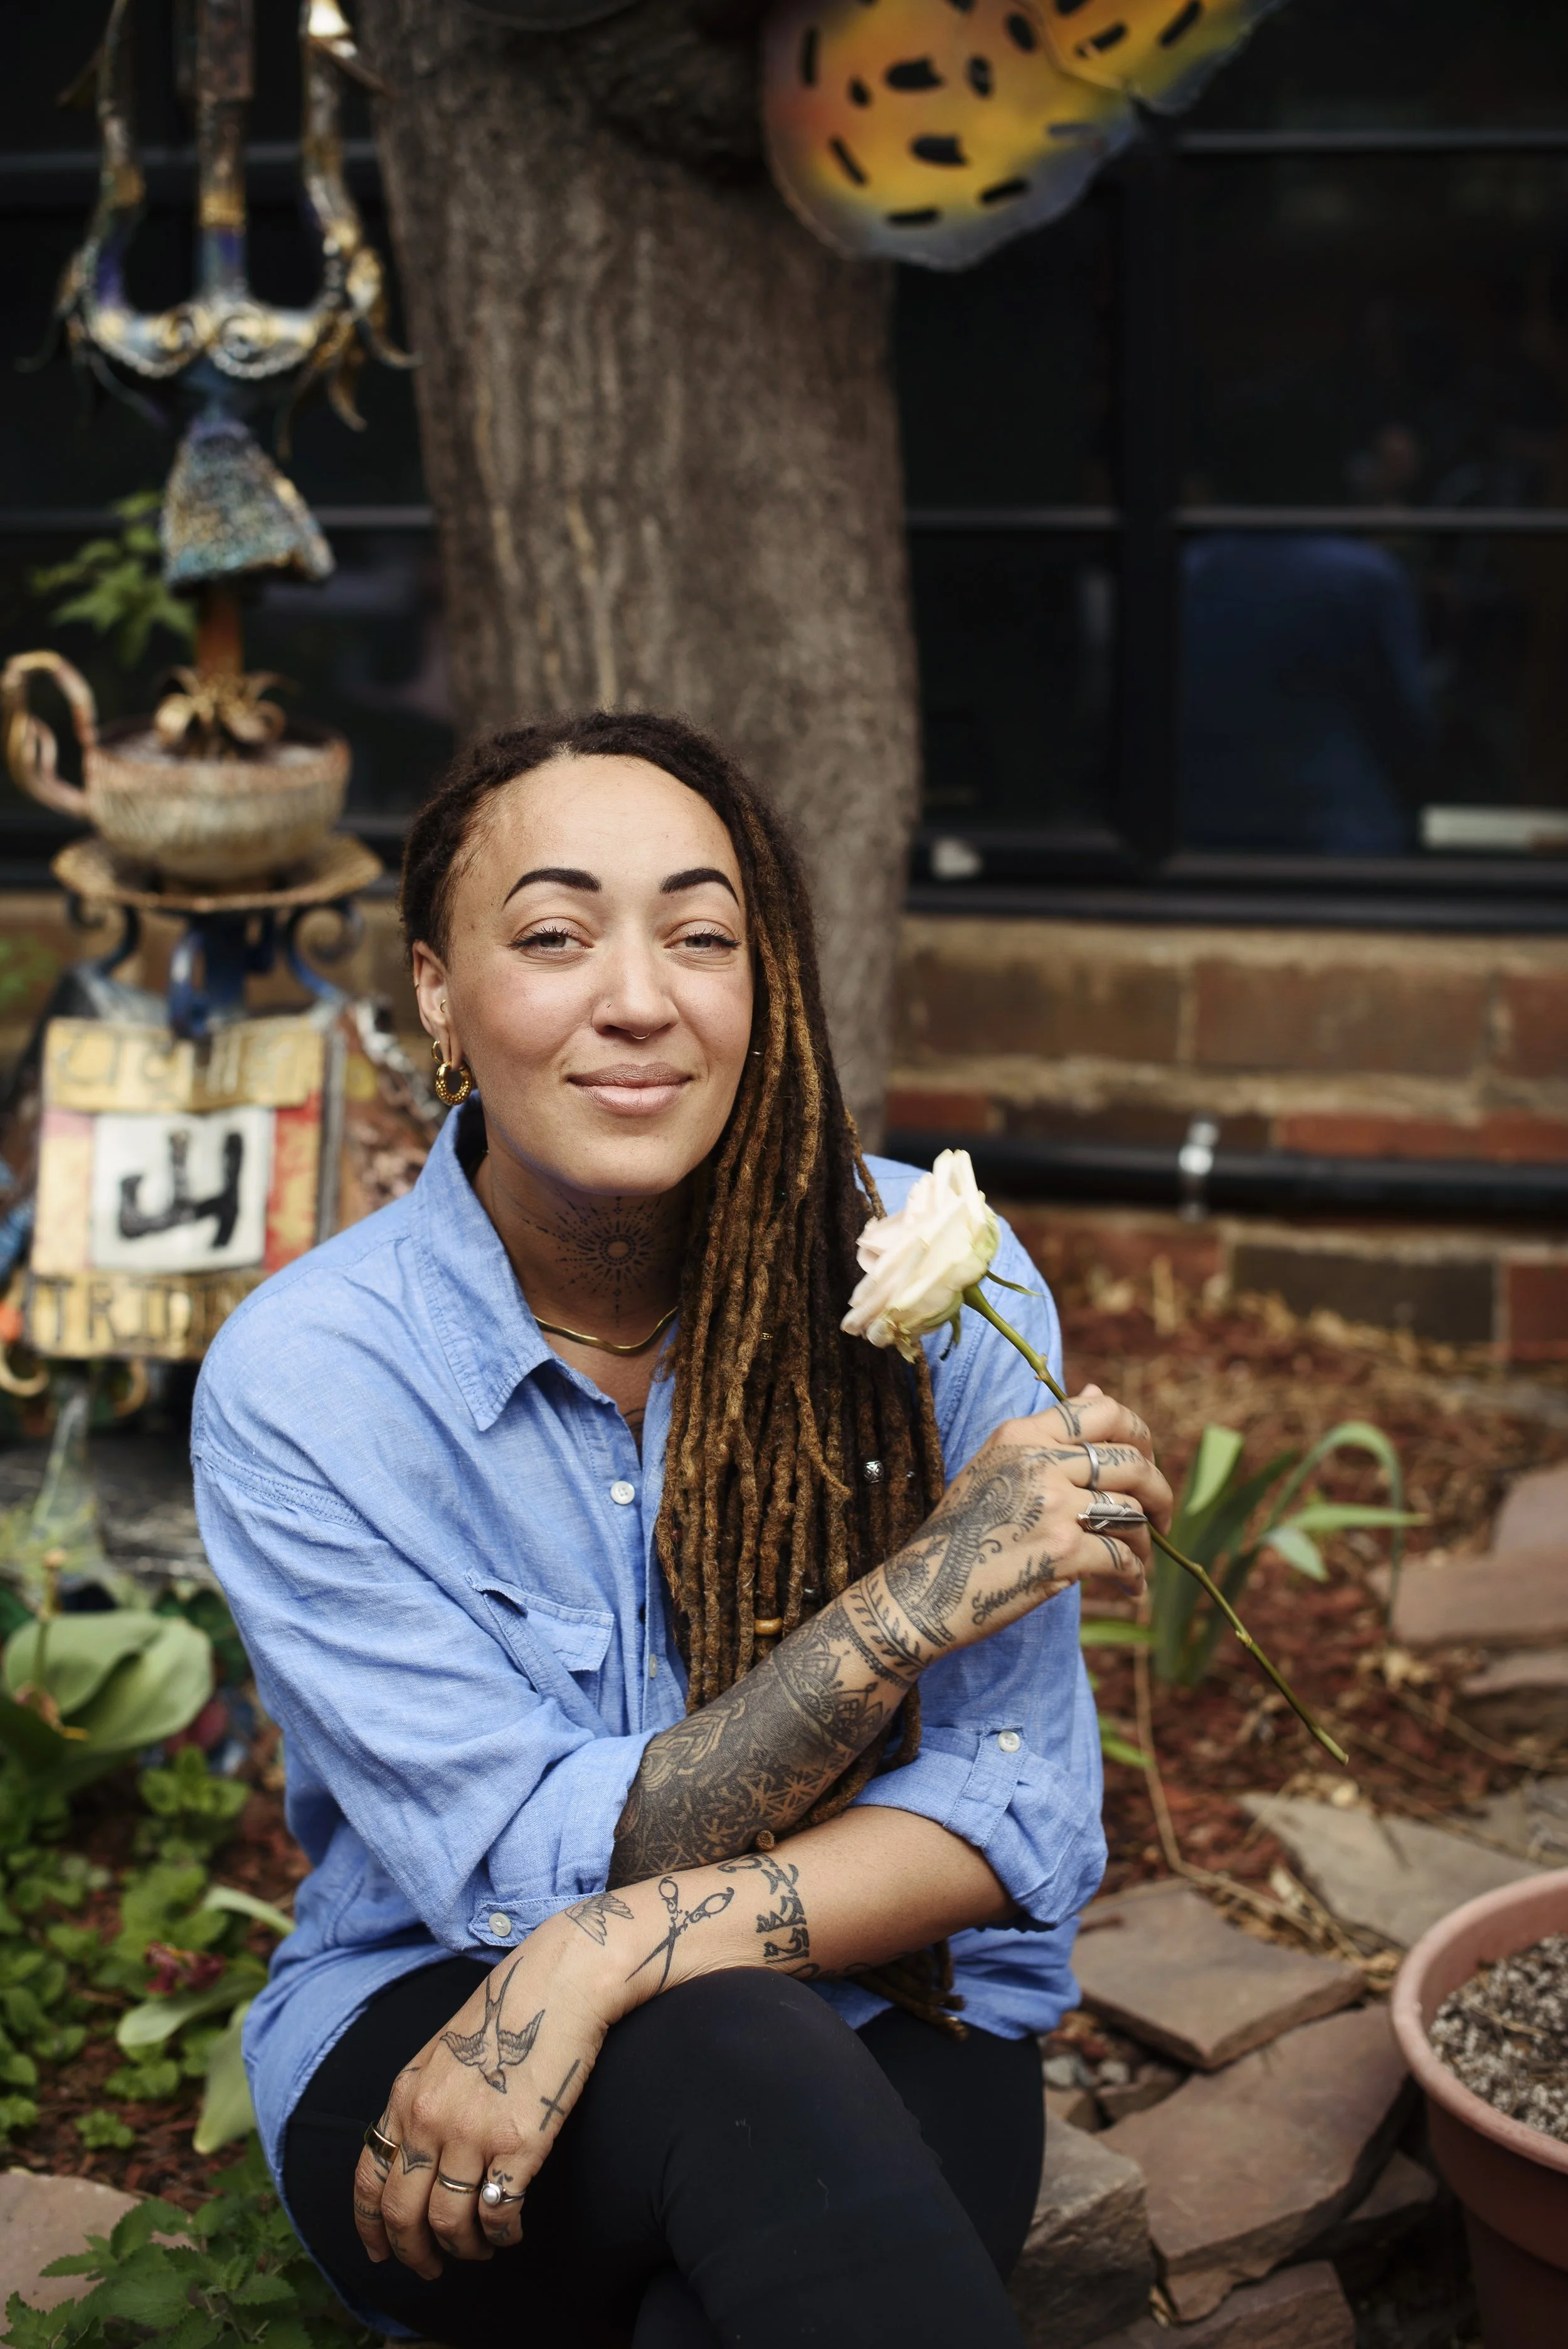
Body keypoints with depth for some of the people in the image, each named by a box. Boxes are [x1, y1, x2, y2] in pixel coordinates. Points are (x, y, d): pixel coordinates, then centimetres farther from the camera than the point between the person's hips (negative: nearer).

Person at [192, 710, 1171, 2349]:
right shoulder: (299, 1381, -13)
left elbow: (1021, 1816, -10)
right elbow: (525, 1872, -16)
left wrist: (614, 1947, -25)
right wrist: (917, 1594, -26)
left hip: (886, 2032, 1)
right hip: (427, 2035, 0)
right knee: (736, 2062, -34)